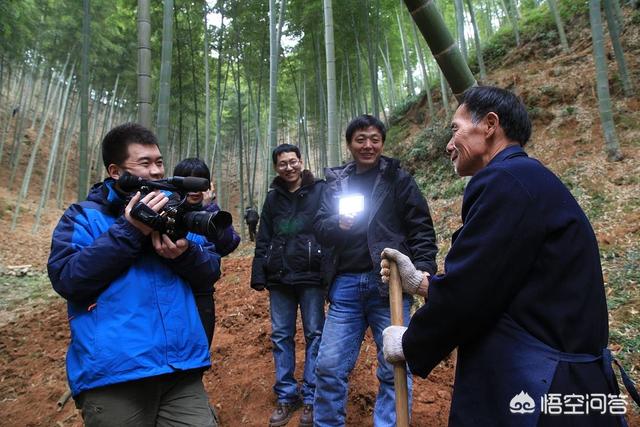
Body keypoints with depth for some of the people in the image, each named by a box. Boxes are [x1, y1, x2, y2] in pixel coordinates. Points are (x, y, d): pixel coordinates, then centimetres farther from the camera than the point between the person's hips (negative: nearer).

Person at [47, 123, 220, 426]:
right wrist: (129, 231, -17)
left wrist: (185, 254, -14)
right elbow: (66, 278, -12)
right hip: (113, 375, -2)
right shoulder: (84, 217, 3)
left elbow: (211, 272, 8)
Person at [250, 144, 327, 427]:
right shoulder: (273, 197, 13)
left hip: (311, 275, -4)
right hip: (279, 276, 4)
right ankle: (286, 397, 22)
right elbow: (263, 239, 14)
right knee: (280, 336, 8)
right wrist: (258, 274, 7)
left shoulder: (320, 191, 0)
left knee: (314, 334, 4)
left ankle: (311, 398, 17)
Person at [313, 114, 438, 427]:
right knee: (329, 366, 8)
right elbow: (320, 229, 9)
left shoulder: (398, 179, 4)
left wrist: (423, 270, -13)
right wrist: (338, 224, -12)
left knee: (394, 369, 5)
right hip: (346, 284, 3)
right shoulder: (336, 182, 12)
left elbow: (421, 228, 0)